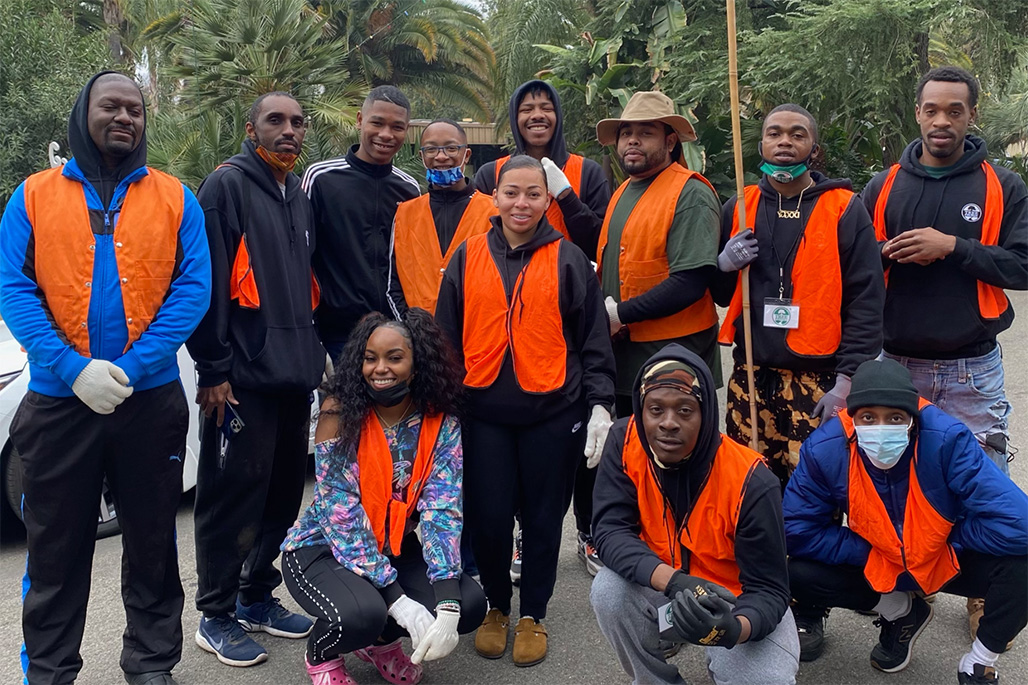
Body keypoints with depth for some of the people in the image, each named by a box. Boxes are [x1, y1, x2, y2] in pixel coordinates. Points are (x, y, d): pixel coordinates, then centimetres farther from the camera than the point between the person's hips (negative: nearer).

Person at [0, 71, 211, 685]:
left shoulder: (175, 198, 4)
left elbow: (193, 288, -4)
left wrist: (133, 367, -15)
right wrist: (74, 368, -17)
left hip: (151, 398, 0)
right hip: (58, 399, 0)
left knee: (152, 542, 10)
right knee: (56, 547, 11)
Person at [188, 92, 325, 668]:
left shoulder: (299, 197, 17)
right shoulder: (228, 186, -6)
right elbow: (208, 281, -13)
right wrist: (214, 369, -16)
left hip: (294, 373, 8)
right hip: (244, 376, -7)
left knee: (283, 492, 13)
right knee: (234, 496, -1)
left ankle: (257, 598, 29)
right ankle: (217, 616, 14)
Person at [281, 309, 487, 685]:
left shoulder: (441, 424, -9)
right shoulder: (340, 413, -19)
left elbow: (442, 511, -17)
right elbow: (340, 514, -23)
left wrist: (447, 605, -31)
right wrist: (399, 601, -29)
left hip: (393, 549, 4)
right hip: (322, 548, -4)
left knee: (470, 603, -16)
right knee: (362, 613, -33)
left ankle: (382, 639, 14)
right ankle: (321, 653, 5)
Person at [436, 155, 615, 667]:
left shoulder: (568, 260, 2)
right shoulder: (468, 258, 6)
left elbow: (593, 340, 3)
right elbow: (446, 335, 10)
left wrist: (599, 404, -3)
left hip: (552, 413, -1)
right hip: (484, 413, 1)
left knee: (542, 518, 8)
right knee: (488, 517, 5)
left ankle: (533, 615, 28)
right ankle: (496, 607, 29)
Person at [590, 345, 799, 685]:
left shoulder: (750, 481, -26)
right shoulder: (625, 442, -18)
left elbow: (768, 590, -22)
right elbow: (610, 530, -24)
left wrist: (733, 629, -46)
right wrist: (674, 581, -41)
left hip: (736, 601, -2)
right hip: (660, 590, 3)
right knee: (609, 591, -27)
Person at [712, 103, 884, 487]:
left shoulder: (844, 210, 1)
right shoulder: (738, 209, 11)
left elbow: (866, 301, -4)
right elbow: (719, 295, 19)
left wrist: (847, 378, -10)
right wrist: (724, 265, -4)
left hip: (819, 382, -3)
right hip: (750, 378, 3)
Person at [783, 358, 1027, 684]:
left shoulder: (946, 440, -31)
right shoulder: (825, 449, -25)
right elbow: (796, 531, -17)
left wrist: (946, 541, -20)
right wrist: (871, 552, -19)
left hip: (951, 561, -1)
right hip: (875, 566, 2)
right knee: (799, 574, -21)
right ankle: (899, 611, 10)